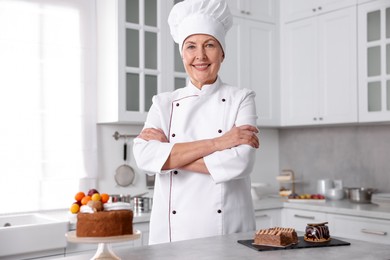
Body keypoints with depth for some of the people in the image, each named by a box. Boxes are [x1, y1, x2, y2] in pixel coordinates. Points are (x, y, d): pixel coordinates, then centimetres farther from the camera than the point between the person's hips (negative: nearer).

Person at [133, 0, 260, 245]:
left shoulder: (241, 99, 0)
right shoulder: (164, 103, 5)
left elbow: (240, 162, -15)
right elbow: (144, 156, -12)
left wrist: (169, 155, -11)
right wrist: (215, 143, -17)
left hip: (230, 231, -1)